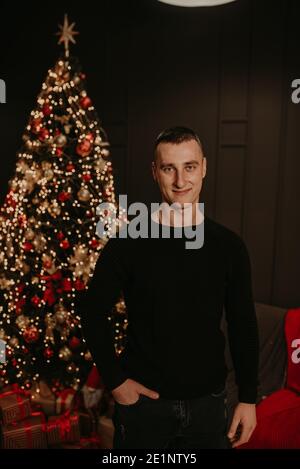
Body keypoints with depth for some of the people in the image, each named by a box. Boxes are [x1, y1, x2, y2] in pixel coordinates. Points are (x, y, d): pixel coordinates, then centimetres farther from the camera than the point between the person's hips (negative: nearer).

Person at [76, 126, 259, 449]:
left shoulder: (229, 246, -6)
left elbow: (243, 325, 1)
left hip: (209, 399, 2)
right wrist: (114, 379, -5)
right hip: (142, 398, -1)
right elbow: (92, 310, -3)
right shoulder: (127, 243, -12)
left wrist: (248, 397, 2)